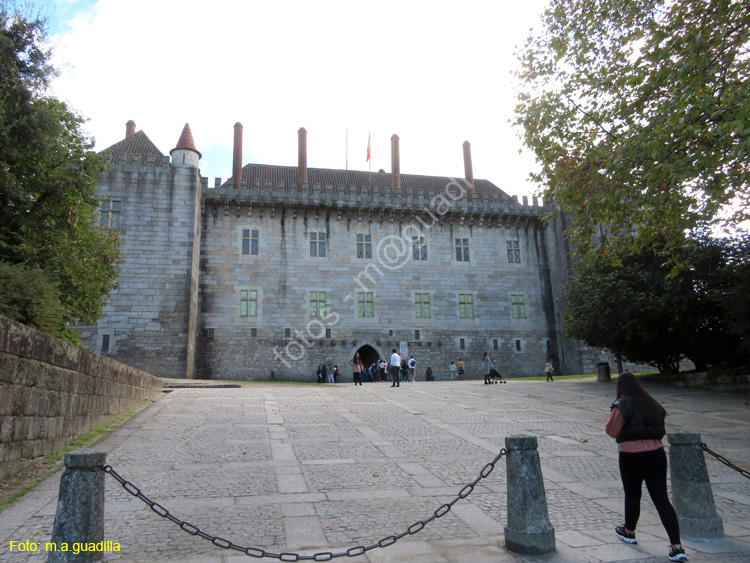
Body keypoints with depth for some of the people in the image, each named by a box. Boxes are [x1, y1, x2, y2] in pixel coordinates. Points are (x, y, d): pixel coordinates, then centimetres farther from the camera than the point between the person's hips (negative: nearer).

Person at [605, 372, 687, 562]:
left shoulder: (621, 406, -12)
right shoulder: (653, 404, 9)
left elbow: (612, 431, -9)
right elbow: (659, 429, 15)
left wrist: (612, 416, 8)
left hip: (631, 457, -5)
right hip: (657, 454, 5)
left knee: (632, 495, 15)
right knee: (662, 499, 5)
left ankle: (629, 532, 35)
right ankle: (677, 547, 0)